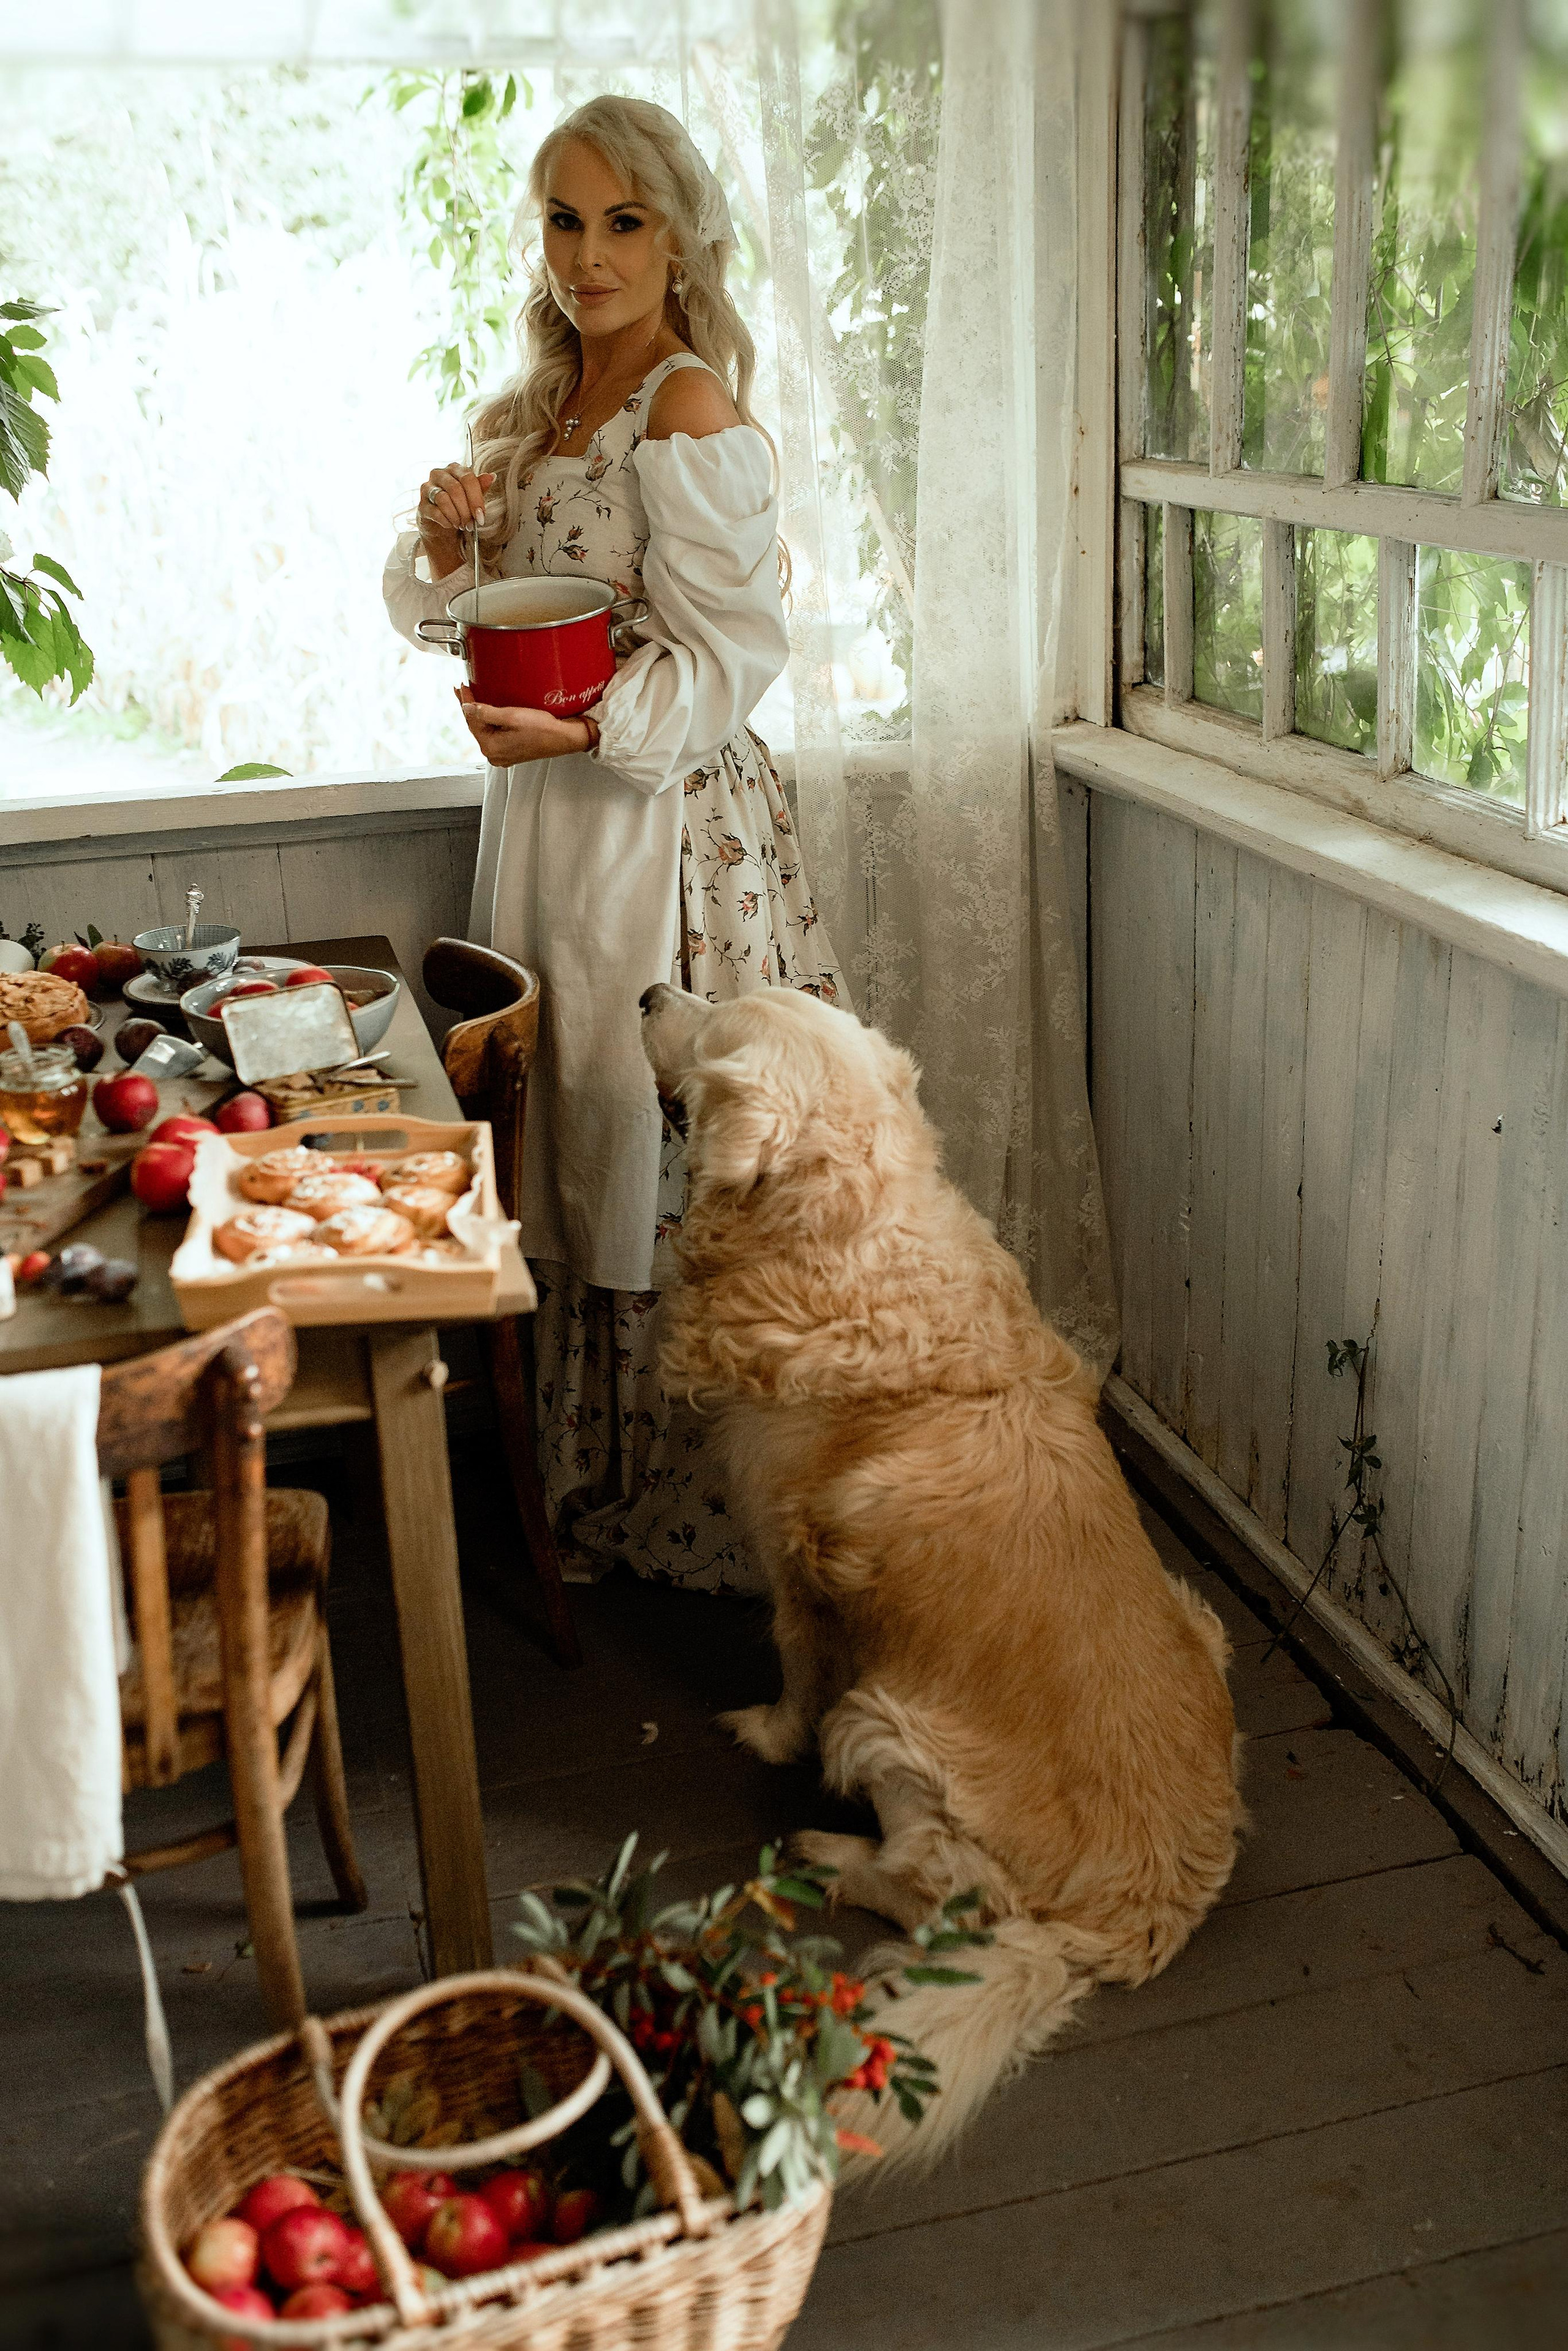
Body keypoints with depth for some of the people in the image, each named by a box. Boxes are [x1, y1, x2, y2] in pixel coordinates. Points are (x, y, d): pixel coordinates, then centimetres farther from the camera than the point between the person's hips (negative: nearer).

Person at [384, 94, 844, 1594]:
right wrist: (445, 539, -3)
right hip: (546, 814, 8)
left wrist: (586, 726, -29)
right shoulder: (534, 412, 15)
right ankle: (590, 1496, 28)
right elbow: (445, 617, 18)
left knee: (663, 1160, -2)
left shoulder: (692, 412, -10)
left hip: (668, 825, -8)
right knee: (566, 1157, 13)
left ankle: (704, 1519, 14)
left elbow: (733, 655, -16)